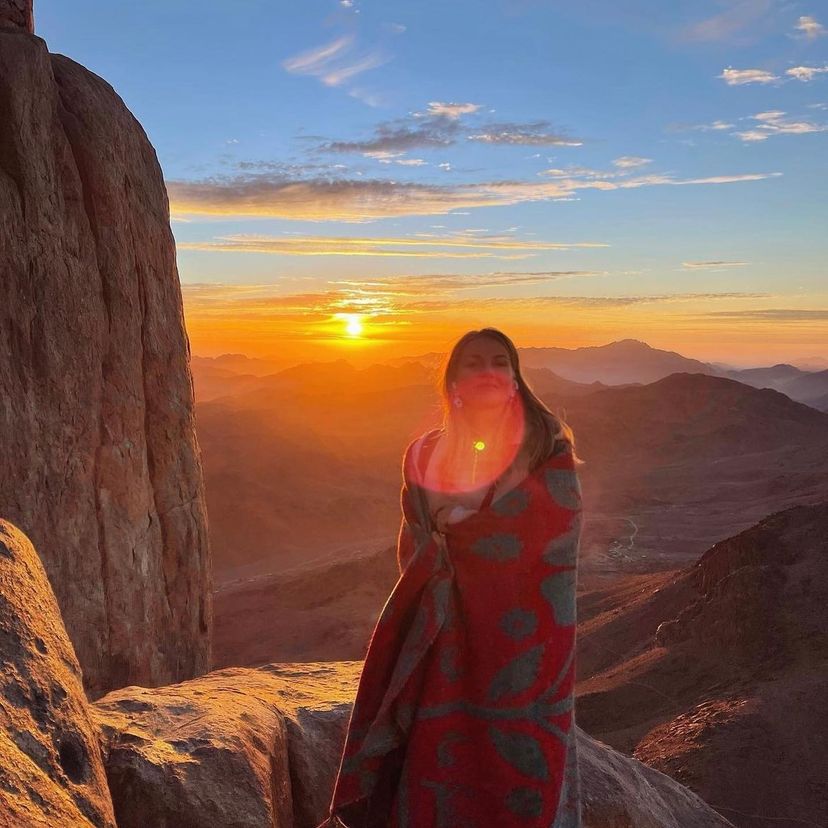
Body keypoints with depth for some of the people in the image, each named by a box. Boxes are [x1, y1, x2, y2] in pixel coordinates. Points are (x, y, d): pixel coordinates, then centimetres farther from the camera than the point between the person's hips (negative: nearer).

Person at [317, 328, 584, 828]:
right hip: (452, 637, 2)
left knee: (524, 769, 2)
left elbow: (555, 530, -9)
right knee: (441, 764, 2)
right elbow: (416, 552, 11)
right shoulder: (426, 456, 7)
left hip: (526, 635, -2)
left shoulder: (548, 449, 0)